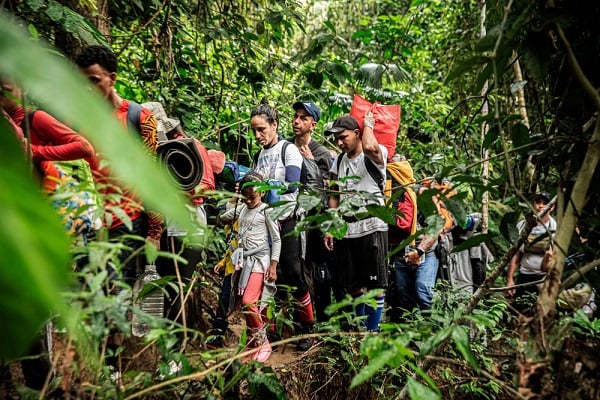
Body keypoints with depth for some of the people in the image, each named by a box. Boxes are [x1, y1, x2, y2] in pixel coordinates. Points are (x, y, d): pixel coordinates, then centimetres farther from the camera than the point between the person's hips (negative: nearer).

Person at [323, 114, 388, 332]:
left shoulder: (376, 155, -5)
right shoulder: (339, 161, 14)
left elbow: (369, 147, -31)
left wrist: (368, 125, -10)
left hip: (372, 227, -5)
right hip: (345, 230, 6)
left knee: (375, 284, 0)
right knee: (353, 285, 11)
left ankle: (373, 332, 12)